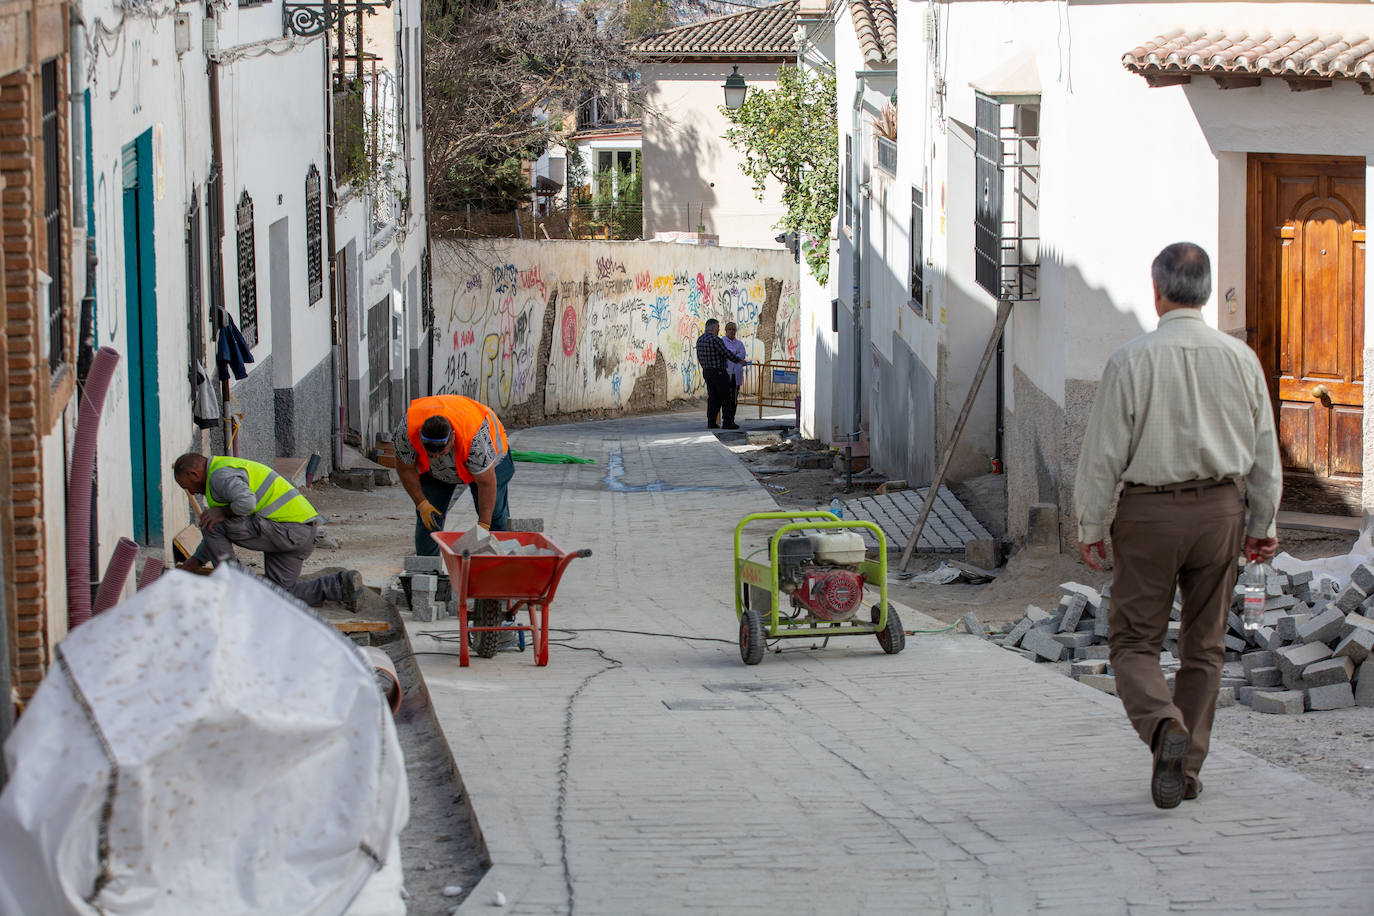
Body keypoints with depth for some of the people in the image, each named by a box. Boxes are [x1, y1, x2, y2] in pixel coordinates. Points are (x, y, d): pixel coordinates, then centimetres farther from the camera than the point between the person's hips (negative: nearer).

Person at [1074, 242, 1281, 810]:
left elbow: (1104, 453, -8)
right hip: (1219, 511, 3)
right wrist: (1262, 525, 17)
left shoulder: (1132, 360, -11)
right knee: (1204, 645, 14)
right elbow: (1265, 453, 7)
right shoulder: (1241, 359, 0)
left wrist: (1090, 528, 1)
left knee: (1134, 641, 5)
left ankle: (1165, 726, -21)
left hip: (1149, 512, -3)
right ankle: (1188, 765, 15)